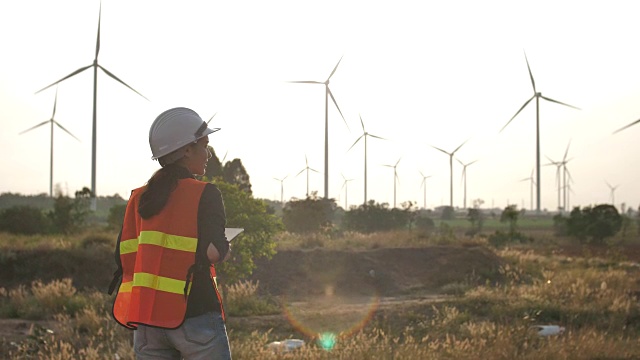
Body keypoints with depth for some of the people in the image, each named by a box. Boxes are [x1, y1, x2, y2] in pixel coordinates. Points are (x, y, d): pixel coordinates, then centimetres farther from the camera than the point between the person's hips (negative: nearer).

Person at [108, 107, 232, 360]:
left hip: (147, 320, 5)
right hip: (195, 314, -5)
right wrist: (225, 250, 5)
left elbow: (124, 257, 5)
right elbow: (214, 252, -17)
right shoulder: (205, 194, -6)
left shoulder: (139, 198, 9)